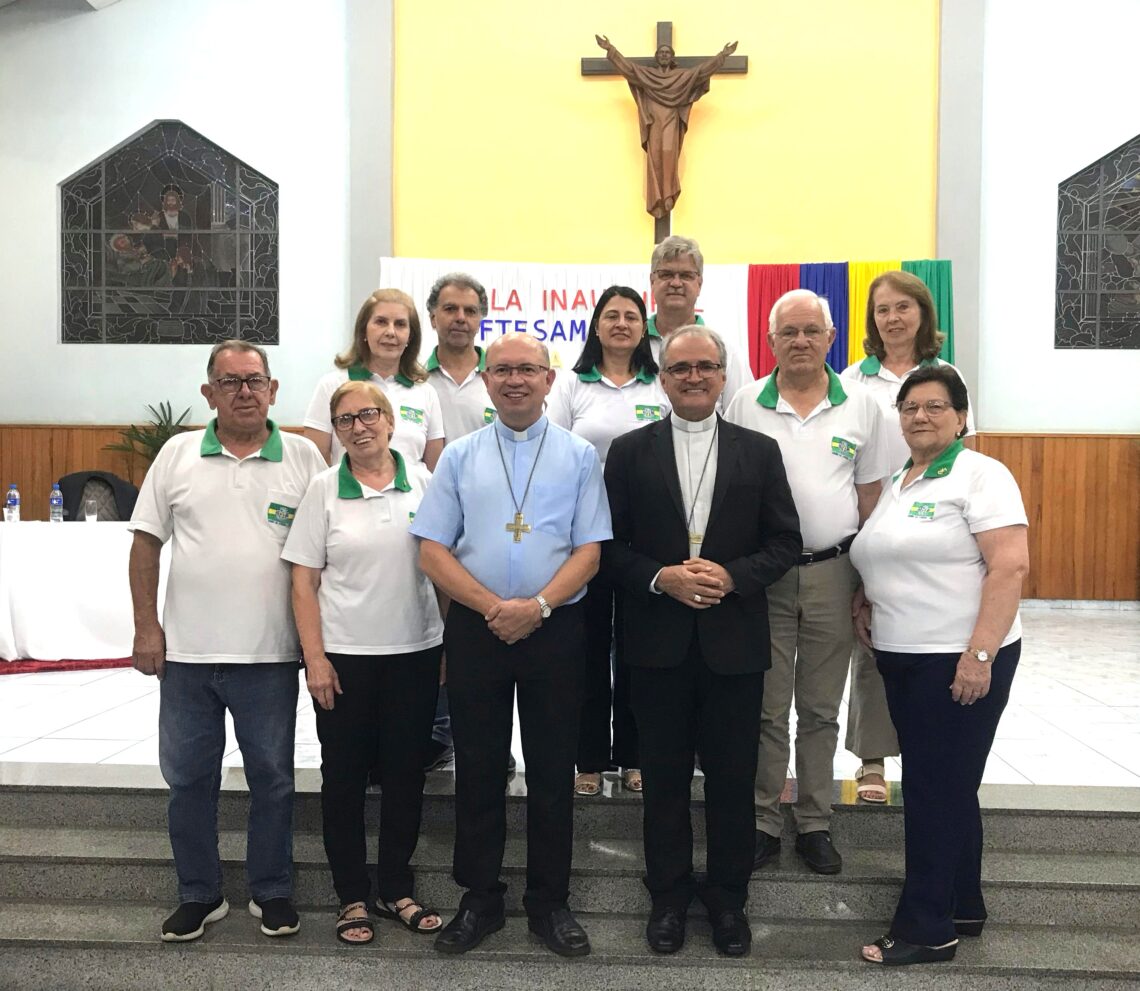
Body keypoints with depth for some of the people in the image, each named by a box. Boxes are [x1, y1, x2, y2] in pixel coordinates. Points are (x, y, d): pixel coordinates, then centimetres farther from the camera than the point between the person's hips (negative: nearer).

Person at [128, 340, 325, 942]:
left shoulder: (303, 459, 0)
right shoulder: (178, 455, 4)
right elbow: (147, 542, 6)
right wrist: (146, 625, 0)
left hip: (269, 654, -1)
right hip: (186, 650, 2)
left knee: (271, 777, 10)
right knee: (188, 777, 12)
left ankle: (272, 891, 27)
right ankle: (198, 894, 29)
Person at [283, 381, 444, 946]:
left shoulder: (423, 481, 1)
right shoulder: (324, 490, -1)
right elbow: (303, 581, -2)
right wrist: (315, 657, -8)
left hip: (416, 650, 2)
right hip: (345, 655, -1)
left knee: (404, 773, 10)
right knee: (345, 777, 8)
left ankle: (395, 890, 27)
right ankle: (351, 897, 24)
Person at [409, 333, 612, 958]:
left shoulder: (579, 456, 4)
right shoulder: (459, 457, 6)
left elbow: (589, 552, -2)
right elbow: (432, 552, 1)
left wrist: (537, 606, -17)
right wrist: (493, 606, -13)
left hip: (554, 630, -1)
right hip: (474, 629, 1)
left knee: (553, 772, 8)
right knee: (477, 770, 10)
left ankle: (549, 902, 24)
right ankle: (480, 900, 25)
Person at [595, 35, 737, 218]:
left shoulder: (683, 76, 13)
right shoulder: (645, 74, 13)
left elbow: (703, 69, 8)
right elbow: (627, 66, 6)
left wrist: (722, 54, 0)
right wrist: (610, 49, -3)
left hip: (671, 124, -1)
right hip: (654, 124, 1)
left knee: (669, 156, -21)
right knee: (655, 159, -9)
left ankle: (668, 196, -20)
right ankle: (658, 201, -9)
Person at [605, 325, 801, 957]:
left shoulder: (759, 452, 5)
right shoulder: (629, 452, 3)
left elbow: (785, 542, 3)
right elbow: (610, 544, 0)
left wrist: (731, 577, -13)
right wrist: (659, 578, -16)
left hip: (734, 641, 1)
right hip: (658, 641, 0)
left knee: (733, 779, 10)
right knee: (664, 778, 11)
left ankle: (728, 898, 28)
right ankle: (668, 896, 27)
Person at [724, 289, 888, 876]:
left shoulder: (860, 407, 4)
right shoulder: (744, 405, 0)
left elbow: (870, 494, 7)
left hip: (832, 572, 1)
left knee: (820, 710, 12)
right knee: (766, 709, 7)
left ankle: (815, 825, 24)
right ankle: (763, 823, 19)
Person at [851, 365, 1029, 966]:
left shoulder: (980, 476, -9)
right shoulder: (895, 485, 15)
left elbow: (1010, 566, -17)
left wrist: (980, 654, -23)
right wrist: (866, 598, 6)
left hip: (960, 660, -8)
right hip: (902, 661, 8)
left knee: (936, 789, -2)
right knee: (945, 787, 16)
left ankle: (925, 927, 8)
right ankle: (961, 908, 29)